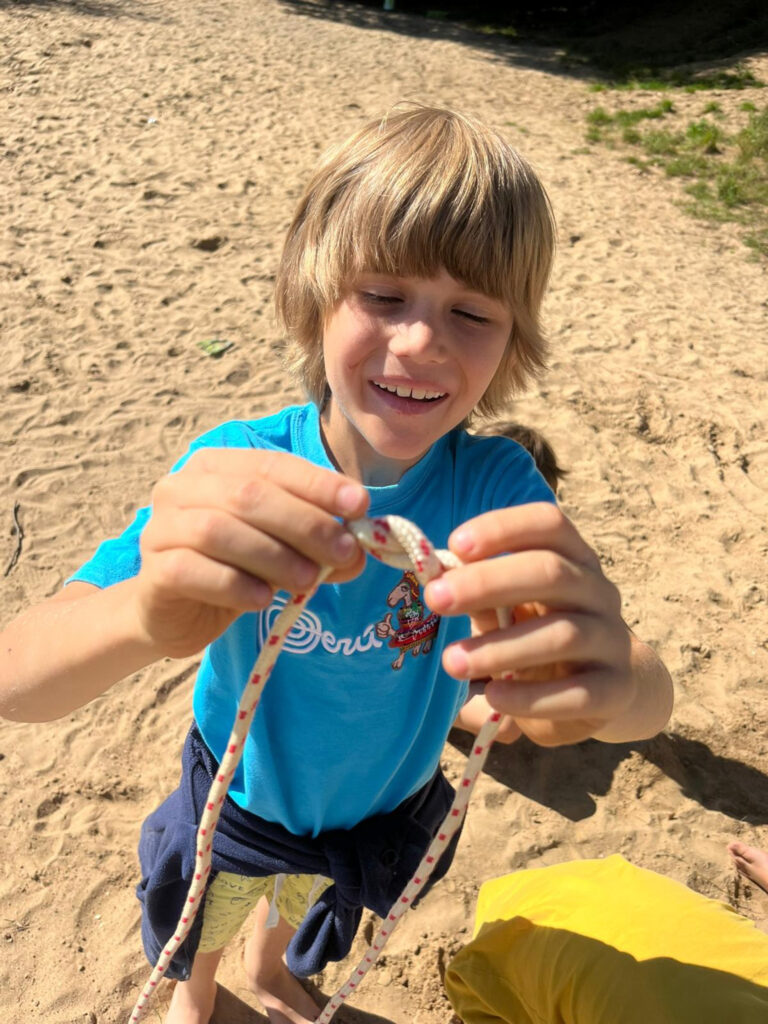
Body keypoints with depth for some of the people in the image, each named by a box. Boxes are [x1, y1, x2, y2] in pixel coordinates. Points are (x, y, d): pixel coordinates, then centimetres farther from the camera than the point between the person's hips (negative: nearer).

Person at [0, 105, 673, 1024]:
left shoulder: (497, 486, -28)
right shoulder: (236, 468, -32)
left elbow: (652, 702, -34)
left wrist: (609, 683, -59)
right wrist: (146, 614, -61)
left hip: (380, 811, 2)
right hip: (237, 799, -1)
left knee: (303, 907, 35)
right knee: (200, 931, 31)